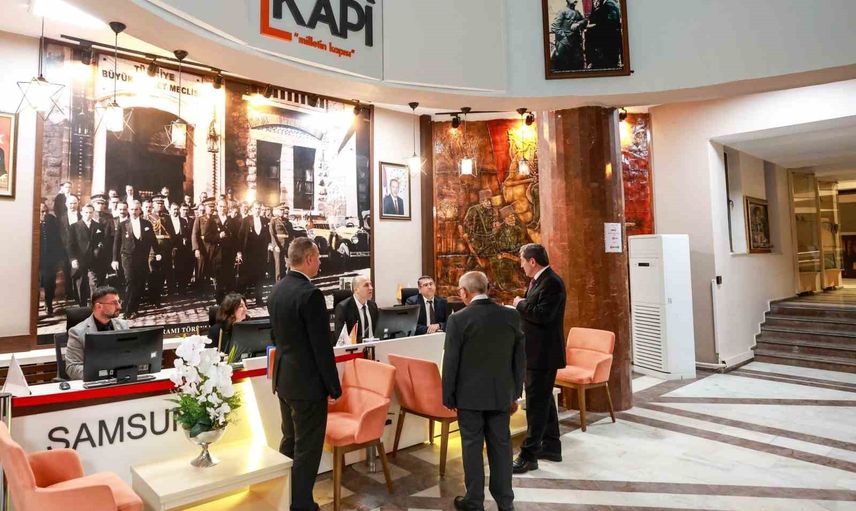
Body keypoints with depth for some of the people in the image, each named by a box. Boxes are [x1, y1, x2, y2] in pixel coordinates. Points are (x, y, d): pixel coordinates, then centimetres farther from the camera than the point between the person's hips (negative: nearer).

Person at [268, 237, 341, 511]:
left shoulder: (276, 290, 5)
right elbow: (322, 347, -20)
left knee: (290, 441, 22)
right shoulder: (311, 294, -22)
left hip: (283, 378, 9)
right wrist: (334, 386, -11)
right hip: (307, 382, -9)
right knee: (307, 448, 5)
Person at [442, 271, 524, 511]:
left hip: (470, 394, -3)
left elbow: (450, 362, -10)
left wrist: (448, 396, 1)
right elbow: (520, 357, 4)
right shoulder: (511, 316, -3)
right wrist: (515, 392, 14)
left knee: (472, 447, 9)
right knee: (501, 445, 14)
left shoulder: (458, 319, -14)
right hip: (502, 393, 4)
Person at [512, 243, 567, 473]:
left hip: (543, 353, -10)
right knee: (544, 399, 19)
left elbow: (543, 315, -28)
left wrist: (520, 304, -16)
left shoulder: (552, 283, -19)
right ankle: (551, 446, 33)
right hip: (538, 352, 10)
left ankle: (529, 455, 4)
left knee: (536, 403, -4)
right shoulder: (538, 280, 12)